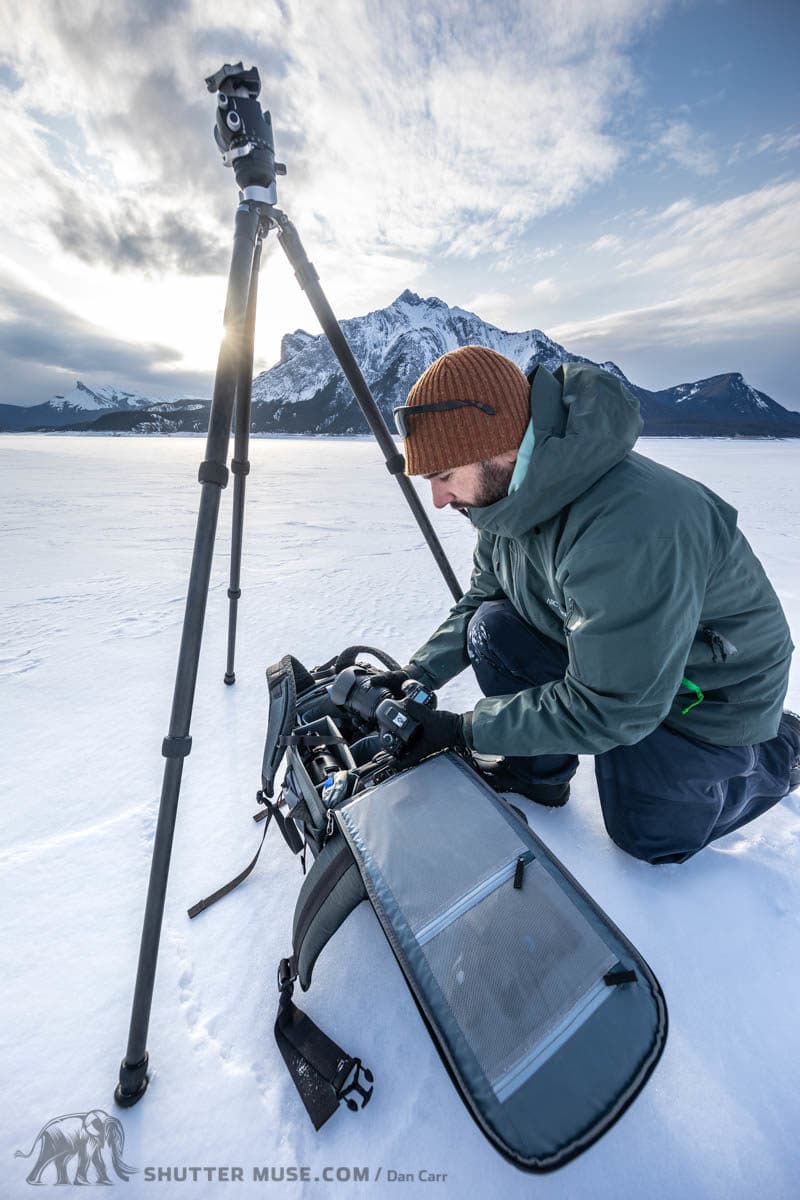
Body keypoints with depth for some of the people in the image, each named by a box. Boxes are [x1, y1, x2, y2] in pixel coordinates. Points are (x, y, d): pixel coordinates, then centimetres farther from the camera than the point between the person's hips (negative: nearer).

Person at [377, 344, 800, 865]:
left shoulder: (629, 531, -40)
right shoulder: (514, 497, -13)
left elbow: (608, 711, -33)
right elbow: (479, 600, -2)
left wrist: (460, 730, -27)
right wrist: (419, 673, -14)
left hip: (711, 690, -6)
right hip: (602, 652, 6)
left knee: (646, 835, 8)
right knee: (492, 627, -15)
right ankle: (539, 772, 6)